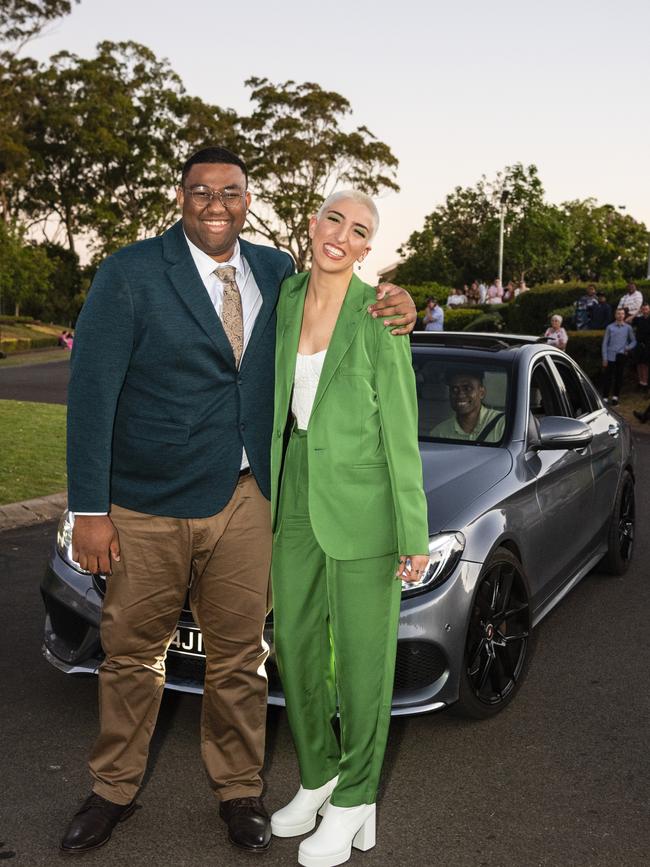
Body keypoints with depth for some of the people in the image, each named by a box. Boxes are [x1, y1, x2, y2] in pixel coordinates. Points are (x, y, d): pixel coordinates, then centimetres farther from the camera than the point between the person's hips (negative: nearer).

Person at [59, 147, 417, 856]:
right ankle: (114, 790, 33)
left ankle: (238, 791, 31)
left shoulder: (278, 272, 6)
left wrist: (393, 310, -5)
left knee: (238, 656, 11)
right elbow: (91, 393, -9)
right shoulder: (129, 273, -8)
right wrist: (89, 510, -13)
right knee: (133, 653, 12)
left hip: (245, 502, 3)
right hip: (148, 506, -2)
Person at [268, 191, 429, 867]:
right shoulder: (285, 300, 4)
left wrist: (414, 535, -11)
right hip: (297, 490, 6)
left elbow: (400, 426, -11)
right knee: (294, 639, 14)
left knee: (362, 648, 6)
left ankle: (356, 796, 25)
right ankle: (319, 774, 35)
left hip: (363, 496, -6)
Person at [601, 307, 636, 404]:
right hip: (611, 356, -1)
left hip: (622, 355, 1)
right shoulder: (610, 327, 1)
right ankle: (605, 397, 3)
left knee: (619, 377, 9)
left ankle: (615, 396, 19)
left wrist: (628, 348, -8)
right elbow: (605, 343, 2)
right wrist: (604, 358, -3)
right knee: (607, 377, -2)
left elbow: (633, 341, 14)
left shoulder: (628, 328, 4)